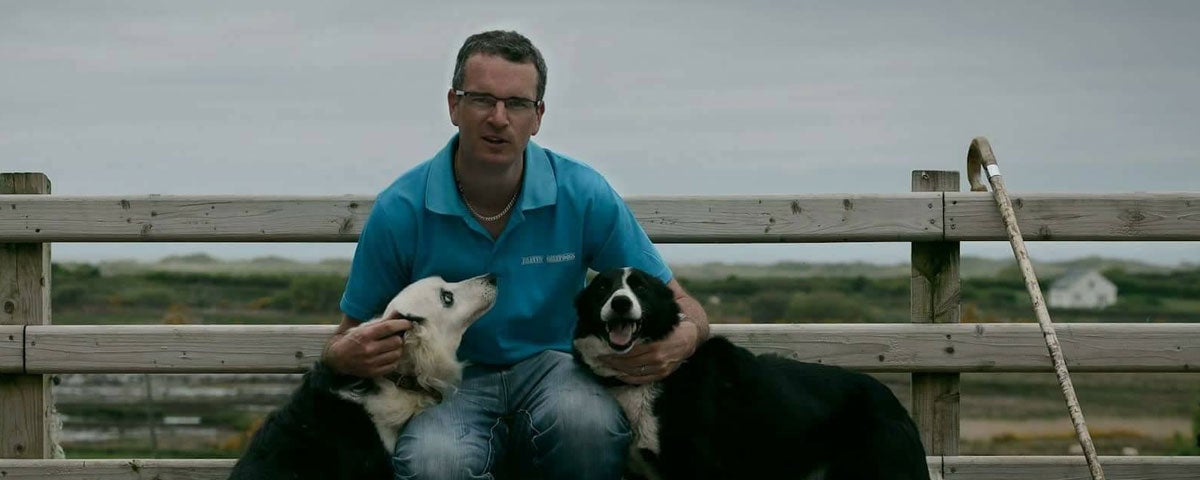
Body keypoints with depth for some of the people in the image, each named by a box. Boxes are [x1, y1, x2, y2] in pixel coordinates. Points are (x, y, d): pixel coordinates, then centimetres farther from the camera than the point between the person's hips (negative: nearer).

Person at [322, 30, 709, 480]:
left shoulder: (585, 196, -5)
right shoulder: (400, 210, -6)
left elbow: (679, 304, 2)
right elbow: (348, 336, 4)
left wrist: (682, 339, -23)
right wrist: (346, 354, -22)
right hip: (449, 382, 0)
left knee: (588, 422, -37)